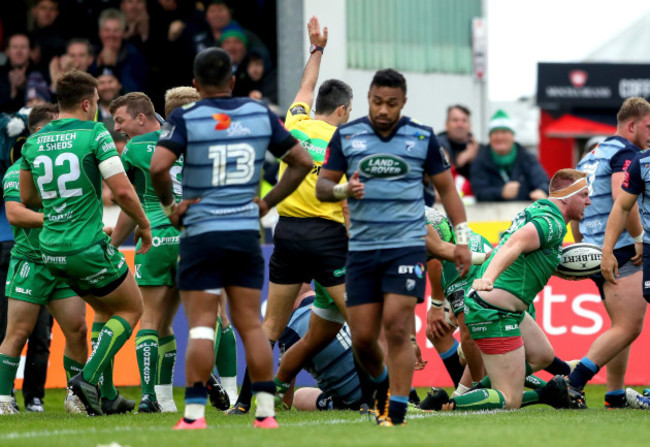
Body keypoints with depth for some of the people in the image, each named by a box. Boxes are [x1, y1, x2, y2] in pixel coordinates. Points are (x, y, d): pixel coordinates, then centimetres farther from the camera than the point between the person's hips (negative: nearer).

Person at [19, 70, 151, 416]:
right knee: (131, 309, 13)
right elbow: (122, 190, -16)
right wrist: (144, 225, -1)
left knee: (106, 308, 25)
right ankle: (89, 377, -6)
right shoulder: (94, 134, -11)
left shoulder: (33, 142, 7)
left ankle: (108, 396, 20)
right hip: (87, 246, -7)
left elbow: (27, 198, 18)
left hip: (51, 249, 7)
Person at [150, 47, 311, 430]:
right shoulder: (261, 115, 5)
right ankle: (266, 411, 5)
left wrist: (169, 205, -5)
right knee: (251, 324, 8)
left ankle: (195, 413, -7)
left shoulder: (186, 119, -7)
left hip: (202, 231, -3)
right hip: (247, 232, 3)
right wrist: (269, 202, 12)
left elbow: (158, 166, -20)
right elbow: (302, 161, 9)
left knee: (201, 326, -3)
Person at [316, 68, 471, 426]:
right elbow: (322, 186, 8)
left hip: (406, 245, -2)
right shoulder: (346, 136, 4)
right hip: (361, 247, 2)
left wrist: (462, 238, 6)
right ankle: (383, 383, 32)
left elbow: (446, 188, 12)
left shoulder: (423, 138, 3)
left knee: (397, 328, -14)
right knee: (362, 337, 2)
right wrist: (343, 189, -14)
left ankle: (396, 409, -10)